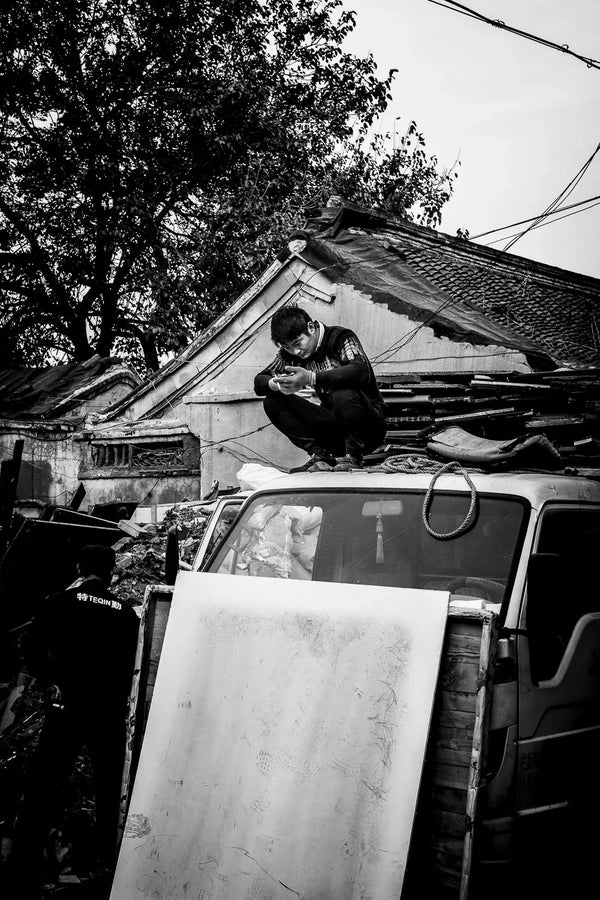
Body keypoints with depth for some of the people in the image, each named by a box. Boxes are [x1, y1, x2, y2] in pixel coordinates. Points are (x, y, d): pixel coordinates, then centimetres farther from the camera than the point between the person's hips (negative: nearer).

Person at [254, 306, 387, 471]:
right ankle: (319, 454, -10)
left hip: (370, 427, -6)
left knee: (343, 395, -38)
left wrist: (311, 378, -42)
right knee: (272, 402, -8)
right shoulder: (289, 353, 2)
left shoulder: (340, 337, -15)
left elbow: (361, 372, -34)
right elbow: (259, 382, 1)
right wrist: (277, 385, -24)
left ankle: (353, 457, -15)